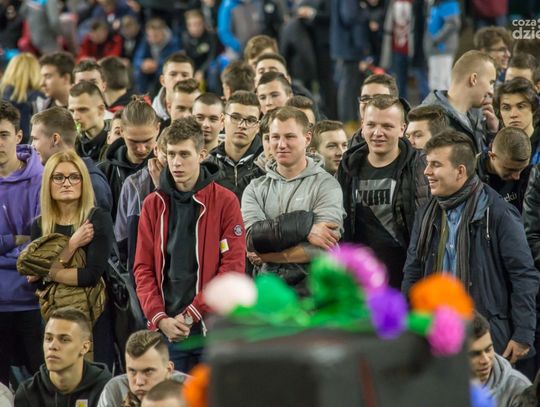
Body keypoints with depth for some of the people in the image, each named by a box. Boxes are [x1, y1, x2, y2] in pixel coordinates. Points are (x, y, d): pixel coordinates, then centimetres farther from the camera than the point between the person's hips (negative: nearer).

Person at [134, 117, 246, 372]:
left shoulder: (225, 202, -1)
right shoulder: (153, 205, 10)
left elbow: (233, 267, -7)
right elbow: (143, 268, 8)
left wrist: (190, 315, -12)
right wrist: (160, 318, -7)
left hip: (213, 329, -3)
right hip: (167, 329, 3)